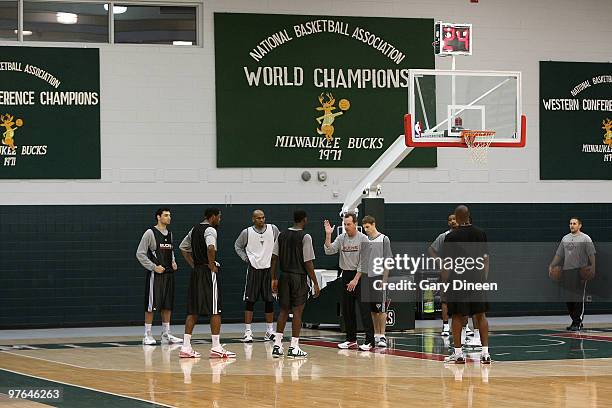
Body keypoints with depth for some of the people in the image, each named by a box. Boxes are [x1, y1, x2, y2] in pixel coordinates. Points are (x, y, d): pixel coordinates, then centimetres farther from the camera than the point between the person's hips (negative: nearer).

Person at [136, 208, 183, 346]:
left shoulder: (169, 234, 13)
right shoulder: (150, 233, -8)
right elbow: (140, 254, -9)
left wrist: (173, 262, 7)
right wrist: (154, 267, -14)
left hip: (168, 273, 7)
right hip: (155, 275, -7)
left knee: (168, 306, 8)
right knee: (151, 306, -5)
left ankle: (166, 334, 14)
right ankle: (147, 335, 0)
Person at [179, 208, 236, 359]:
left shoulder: (195, 229, 15)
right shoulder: (210, 230, -12)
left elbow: (183, 247, 24)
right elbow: (211, 248, -30)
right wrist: (212, 265, -17)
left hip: (196, 272, 8)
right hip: (208, 272, -8)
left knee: (193, 311, 9)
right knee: (215, 311, -3)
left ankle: (186, 347, 5)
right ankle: (216, 348, -3)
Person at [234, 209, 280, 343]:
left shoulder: (273, 229, 0)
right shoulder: (247, 232, -3)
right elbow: (237, 246, 11)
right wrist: (245, 258, 0)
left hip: (269, 268, 2)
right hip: (253, 269, -2)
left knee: (269, 301, 6)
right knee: (250, 301, -4)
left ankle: (270, 331, 16)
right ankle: (248, 332, -2)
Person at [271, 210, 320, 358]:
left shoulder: (282, 235, 7)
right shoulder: (305, 237, -10)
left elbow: (274, 258, 5)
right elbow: (308, 262, -12)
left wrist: (274, 279, 12)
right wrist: (315, 283, -6)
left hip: (284, 276, 5)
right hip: (299, 277, -5)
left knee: (283, 311, 12)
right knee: (297, 311, 0)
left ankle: (277, 345, 9)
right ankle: (294, 347, 0)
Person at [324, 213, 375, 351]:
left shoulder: (363, 239, -7)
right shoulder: (341, 238, 7)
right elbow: (329, 251, -4)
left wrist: (355, 279, -15)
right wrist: (328, 235, -14)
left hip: (360, 275, -6)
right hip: (346, 275, 6)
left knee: (364, 309, -10)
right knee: (347, 309, 8)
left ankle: (370, 340, -10)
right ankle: (351, 339, 18)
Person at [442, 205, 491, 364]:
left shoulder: (451, 237, -7)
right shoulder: (480, 234, 4)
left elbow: (446, 263, -7)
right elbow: (486, 259, 7)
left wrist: (445, 281, 1)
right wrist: (484, 278, 14)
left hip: (458, 279, -3)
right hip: (477, 279, 3)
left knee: (457, 316, 4)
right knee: (480, 315, 7)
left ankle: (458, 353, 5)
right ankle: (485, 352, 3)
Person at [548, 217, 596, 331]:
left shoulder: (585, 239, 0)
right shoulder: (565, 239, 17)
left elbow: (591, 255, -5)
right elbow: (559, 255, 20)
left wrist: (592, 268, -16)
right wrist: (552, 265, 8)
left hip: (580, 272, -6)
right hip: (567, 271, 6)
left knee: (578, 298, -9)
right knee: (568, 298, 6)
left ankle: (578, 323, -6)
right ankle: (575, 321, 16)